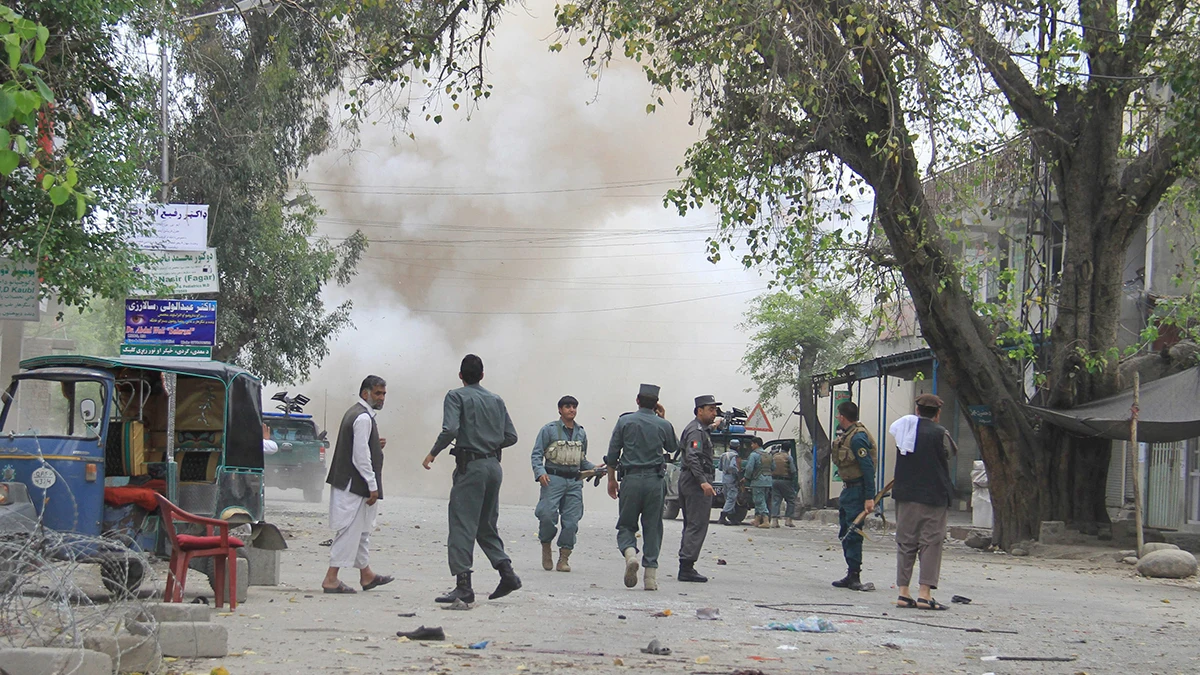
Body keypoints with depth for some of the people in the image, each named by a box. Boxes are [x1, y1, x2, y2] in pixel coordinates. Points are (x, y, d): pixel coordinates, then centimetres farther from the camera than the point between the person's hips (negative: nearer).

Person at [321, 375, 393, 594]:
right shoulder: (363, 418, -17)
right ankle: (331, 579, -7)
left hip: (347, 482, 11)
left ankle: (366, 574, 28)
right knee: (350, 529, -8)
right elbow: (360, 456, -22)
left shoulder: (355, 413, 16)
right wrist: (372, 486, -19)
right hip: (354, 484, -11)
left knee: (362, 529, 18)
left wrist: (376, 445, 8)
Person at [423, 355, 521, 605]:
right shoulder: (496, 400, 13)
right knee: (487, 526, 18)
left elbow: (450, 430, -19)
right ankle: (506, 572, 8)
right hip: (494, 466, 6)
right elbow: (511, 436, 12)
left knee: (462, 526, -5)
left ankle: (463, 585, -9)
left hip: (471, 465, -6)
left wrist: (433, 453, -6)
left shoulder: (456, 396, -4)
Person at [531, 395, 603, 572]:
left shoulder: (581, 433, 17)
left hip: (574, 481, 4)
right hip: (553, 478, -4)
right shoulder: (549, 430, 2)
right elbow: (536, 454, 0)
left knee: (571, 520, -2)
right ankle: (546, 547, 9)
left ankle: (564, 559, 5)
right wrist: (540, 472, -16)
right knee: (548, 515, -16)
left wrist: (594, 469, 8)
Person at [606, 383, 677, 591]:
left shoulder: (625, 421, 1)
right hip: (655, 480, 1)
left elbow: (612, 454, 3)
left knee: (626, 525, 8)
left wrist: (611, 479, 15)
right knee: (653, 528, 6)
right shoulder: (664, 425, 4)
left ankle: (630, 553, -22)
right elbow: (672, 448, 24)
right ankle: (651, 575, 2)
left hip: (631, 479, -1)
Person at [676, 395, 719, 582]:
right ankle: (686, 567, -13)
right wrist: (703, 482, -32)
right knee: (697, 526, -11)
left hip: (688, 481, 11)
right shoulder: (696, 431, -13)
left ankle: (685, 567, 16)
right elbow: (692, 457, -25)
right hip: (696, 482, -11)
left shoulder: (700, 429, 20)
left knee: (691, 525, 13)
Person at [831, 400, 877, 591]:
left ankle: (854, 576, -7)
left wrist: (869, 497, -24)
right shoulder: (846, 434, 13)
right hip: (848, 489, 11)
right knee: (845, 533, 13)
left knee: (853, 534, -10)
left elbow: (868, 468, -21)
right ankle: (851, 575, 18)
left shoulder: (857, 437, -18)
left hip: (857, 490, -11)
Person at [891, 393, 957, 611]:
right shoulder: (939, 433, -9)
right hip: (934, 495, -4)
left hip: (905, 494, 4)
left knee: (905, 542, 10)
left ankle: (903, 590, 9)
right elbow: (951, 452, 6)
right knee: (931, 542, -1)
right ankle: (925, 592, -6)